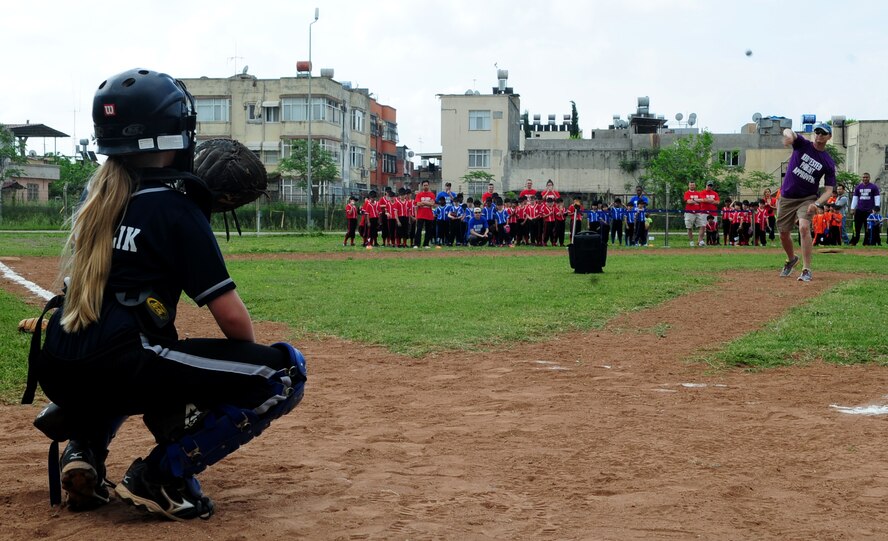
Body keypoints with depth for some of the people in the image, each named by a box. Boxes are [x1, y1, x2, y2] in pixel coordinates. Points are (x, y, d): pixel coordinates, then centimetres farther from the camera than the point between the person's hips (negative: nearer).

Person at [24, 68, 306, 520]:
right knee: (285, 372, -1)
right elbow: (231, 317, -8)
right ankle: (162, 474, -6)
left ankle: (84, 447, 18)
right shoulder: (175, 206, -5)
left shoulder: (95, 197, 15)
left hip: (58, 371, 8)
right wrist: (251, 361, 15)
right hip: (120, 370, -8)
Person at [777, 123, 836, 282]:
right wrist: (789, 135, -52)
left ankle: (806, 270, -23)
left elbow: (828, 190, -6)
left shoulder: (829, 163, -4)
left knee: (804, 227, -26)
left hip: (807, 199, -2)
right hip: (786, 198, 2)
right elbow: (788, 131, -25)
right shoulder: (803, 145, -4)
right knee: (783, 233, 10)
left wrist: (817, 204, -26)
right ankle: (791, 259, 41)